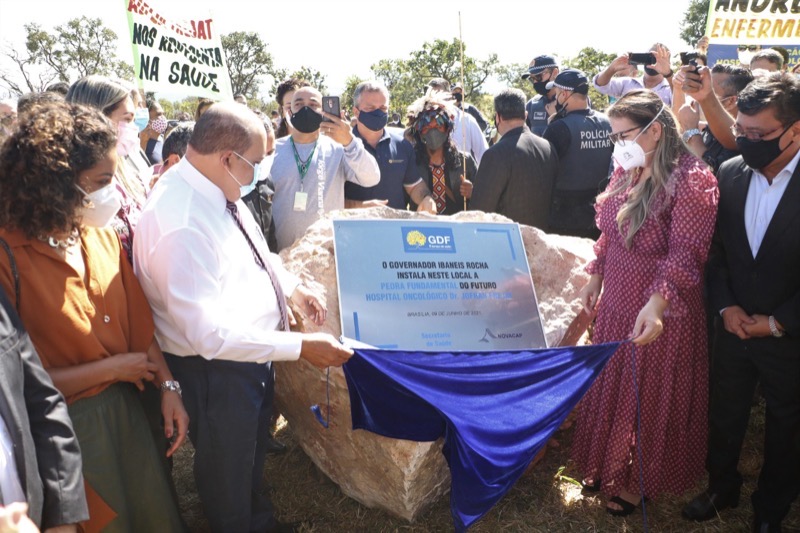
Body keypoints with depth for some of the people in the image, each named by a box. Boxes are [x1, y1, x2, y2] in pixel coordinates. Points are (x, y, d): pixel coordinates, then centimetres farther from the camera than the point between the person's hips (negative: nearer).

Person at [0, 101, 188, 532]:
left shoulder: (101, 235, -2)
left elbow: (138, 322, 3)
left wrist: (168, 386, -5)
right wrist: (110, 369, -14)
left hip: (125, 409, 6)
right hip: (64, 430, -5)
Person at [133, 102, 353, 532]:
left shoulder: (216, 190, -5)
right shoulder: (180, 224, -33)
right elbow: (208, 334, -34)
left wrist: (293, 288, 5)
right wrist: (300, 347, -32)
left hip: (254, 351, 9)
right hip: (216, 370, -9)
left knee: (254, 452, 32)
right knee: (229, 475, 18)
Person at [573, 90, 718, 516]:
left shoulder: (690, 180, -20)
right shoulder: (626, 172, 4)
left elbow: (685, 254, -27)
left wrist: (656, 304, -40)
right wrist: (595, 278, 14)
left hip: (658, 316, -7)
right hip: (616, 304, 7)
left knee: (649, 398, 12)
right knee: (611, 388, 21)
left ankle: (641, 481, 36)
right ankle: (609, 466, 43)